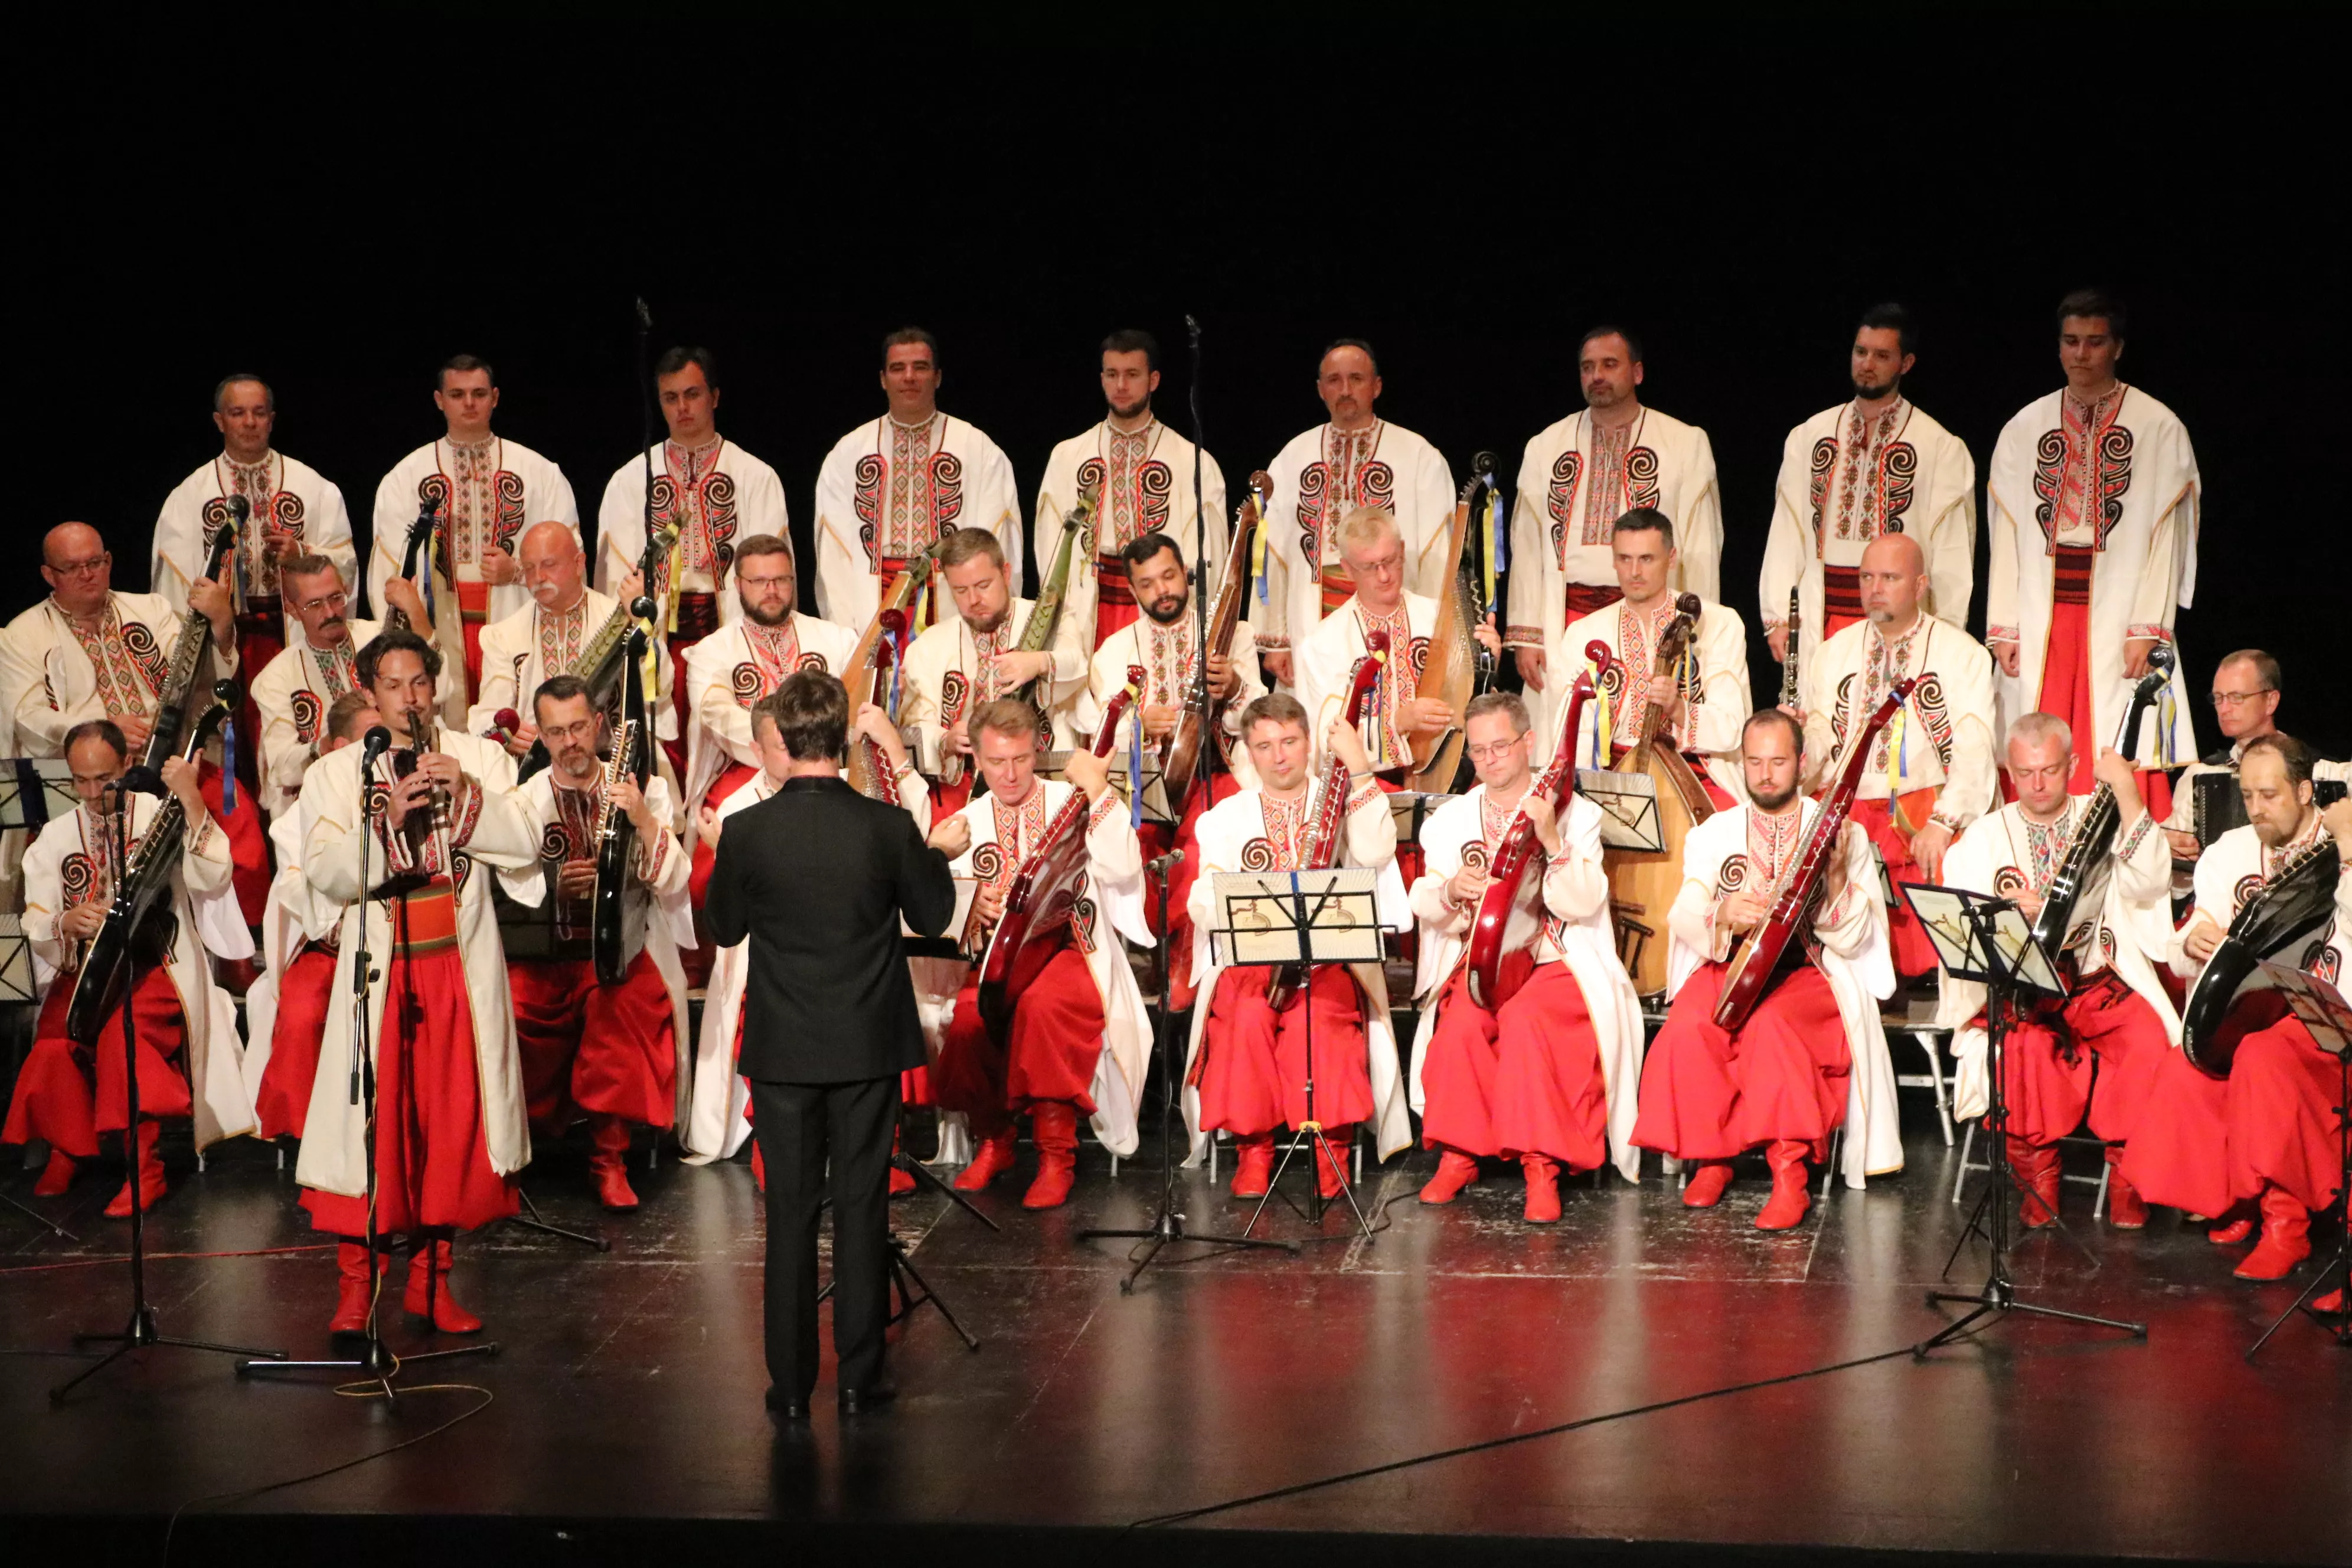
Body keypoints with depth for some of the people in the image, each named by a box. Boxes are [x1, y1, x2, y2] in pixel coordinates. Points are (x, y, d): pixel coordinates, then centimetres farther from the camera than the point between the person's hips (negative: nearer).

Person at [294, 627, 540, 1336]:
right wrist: (389, 818, -21)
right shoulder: (335, 773, 5)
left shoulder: (479, 758, 9)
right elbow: (328, 875, -8)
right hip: (379, 970, -1)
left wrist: (467, 796, -16)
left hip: (461, 967, 2)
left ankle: (430, 1277, 14)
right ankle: (355, 1283, 5)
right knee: (369, 1119, -4)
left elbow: (526, 845, -3)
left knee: (453, 1118, 3)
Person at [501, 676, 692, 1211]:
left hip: (621, 948, -1)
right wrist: (555, 885, -18)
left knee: (622, 1006, -33)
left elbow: (673, 885, -5)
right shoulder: (526, 799, 7)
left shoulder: (644, 790, 5)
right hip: (543, 956, 1)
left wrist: (643, 821, -20)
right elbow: (513, 897, 1)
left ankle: (608, 1156, -17)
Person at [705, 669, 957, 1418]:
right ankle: (860, 1377, 12)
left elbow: (726, 927, 4)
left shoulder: (747, 831, -11)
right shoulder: (888, 826, -12)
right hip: (867, 1045, 0)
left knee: (790, 1210, 8)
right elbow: (933, 916, 2)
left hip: (783, 1048, 0)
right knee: (862, 1209, 8)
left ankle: (791, 1383, 12)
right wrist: (932, 850, 17)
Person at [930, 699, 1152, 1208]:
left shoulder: (1072, 802, 5)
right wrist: (969, 906, -7)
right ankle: (992, 1141, -3)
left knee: (1044, 1001, -38)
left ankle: (1056, 1154, -24)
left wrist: (1097, 789, -14)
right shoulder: (966, 824, 15)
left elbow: (1123, 869, -12)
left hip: (1068, 950, -3)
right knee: (969, 1014, -31)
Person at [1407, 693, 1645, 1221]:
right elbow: (1425, 906, 6)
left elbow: (1581, 904, -11)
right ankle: (1458, 1155, -15)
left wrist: (1553, 843, -25)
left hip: (1555, 962, -2)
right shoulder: (1450, 819, 13)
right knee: (1461, 1022, -30)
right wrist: (1449, 892, -17)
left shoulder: (1576, 815, 2)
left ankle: (1541, 1166, -26)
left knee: (1524, 1017, -34)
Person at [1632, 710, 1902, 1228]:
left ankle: (1790, 1174, -32)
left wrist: (1833, 878, -20)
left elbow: (1853, 937, -3)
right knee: (1688, 1027, -31)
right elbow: (1682, 919, 0)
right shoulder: (1713, 833, 14)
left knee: (1772, 1021, -37)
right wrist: (1722, 915, -23)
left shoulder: (1842, 834, 7)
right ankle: (1710, 1159, -11)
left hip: (1809, 971, -2)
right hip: (1729, 966, 2)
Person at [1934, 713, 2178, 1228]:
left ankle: (2127, 1174, -10)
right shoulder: (1985, 835, 13)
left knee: (2146, 1038, -30)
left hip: (2100, 982, 1)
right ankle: (2036, 1173, -13)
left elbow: (2147, 886, -7)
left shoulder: (2102, 819, 12)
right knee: (2026, 1043, -34)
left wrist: (2128, 798, -12)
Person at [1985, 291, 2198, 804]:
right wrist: (2003, 626, 1)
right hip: (2041, 623, 3)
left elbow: (2165, 536, -2)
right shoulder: (2023, 430, 12)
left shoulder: (2159, 428, 3)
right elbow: (2006, 536, 9)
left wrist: (2146, 627, -10)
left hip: (2118, 618, -3)